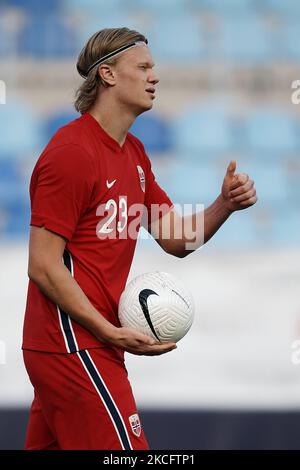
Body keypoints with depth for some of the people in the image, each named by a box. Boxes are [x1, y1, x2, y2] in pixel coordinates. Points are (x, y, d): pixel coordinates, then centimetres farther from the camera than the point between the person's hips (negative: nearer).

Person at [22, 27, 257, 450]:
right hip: (75, 347, -9)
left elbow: (176, 240, 15)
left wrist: (225, 204, -3)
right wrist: (112, 333, -21)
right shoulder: (70, 153, -14)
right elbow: (43, 267, -17)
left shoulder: (133, 153, 15)